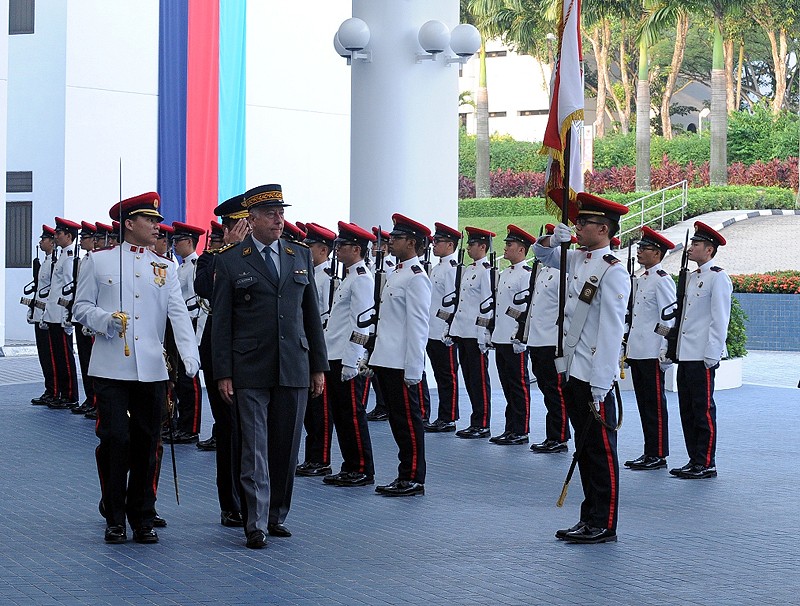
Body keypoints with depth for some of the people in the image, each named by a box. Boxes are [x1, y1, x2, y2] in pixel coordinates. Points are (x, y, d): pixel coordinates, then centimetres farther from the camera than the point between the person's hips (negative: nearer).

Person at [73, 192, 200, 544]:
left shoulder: (164, 269, 11)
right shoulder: (98, 261, 6)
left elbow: (178, 314, 0)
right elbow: (81, 307, 6)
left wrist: (190, 357, -15)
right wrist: (107, 320, -16)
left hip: (152, 370, 2)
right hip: (111, 368, -2)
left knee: (146, 444, 6)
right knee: (115, 440, -5)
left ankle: (143, 519, 16)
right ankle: (115, 519, 8)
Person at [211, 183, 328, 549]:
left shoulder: (301, 256, 11)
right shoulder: (230, 262, 0)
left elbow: (312, 314, 14)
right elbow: (221, 323, 0)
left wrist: (319, 366, 10)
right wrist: (223, 374, -5)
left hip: (294, 368, 3)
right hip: (250, 371, -3)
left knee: (286, 448, 8)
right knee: (254, 449, -2)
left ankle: (276, 515, 21)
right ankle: (256, 525, 2)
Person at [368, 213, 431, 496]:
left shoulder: (416, 277, -13)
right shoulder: (395, 274, 17)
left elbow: (417, 325, -17)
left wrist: (412, 370, -19)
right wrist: (375, 358, 20)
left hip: (402, 366, -10)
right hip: (387, 362, 10)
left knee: (409, 421, -3)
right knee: (397, 420, 13)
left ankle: (414, 480, 3)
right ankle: (405, 476, 20)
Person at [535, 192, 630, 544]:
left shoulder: (613, 272, -14)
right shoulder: (577, 259, 9)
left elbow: (611, 332, -18)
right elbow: (544, 255, 28)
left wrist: (599, 387, -20)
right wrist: (552, 239, 3)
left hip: (594, 379, -8)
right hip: (572, 371, 8)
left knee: (601, 451, 0)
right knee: (585, 449, 14)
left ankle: (604, 527, 7)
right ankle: (590, 518, 22)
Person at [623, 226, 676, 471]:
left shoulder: (662, 280, -11)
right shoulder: (641, 280, 16)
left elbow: (669, 319, -14)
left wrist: (665, 352, -17)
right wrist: (628, 348, 20)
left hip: (652, 354, -9)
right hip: (637, 352, 9)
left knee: (655, 404, -4)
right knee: (644, 403, 11)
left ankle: (658, 455, 0)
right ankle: (649, 453, 17)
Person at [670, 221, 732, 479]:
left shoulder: (718, 277, -9)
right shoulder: (691, 278, 17)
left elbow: (720, 320, -14)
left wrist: (712, 356, -17)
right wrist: (674, 350, 17)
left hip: (702, 357, -9)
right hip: (685, 354, 9)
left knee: (703, 410, -4)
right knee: (687, 409, 11)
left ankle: (706, 465, 1)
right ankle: (694, 461, 18)